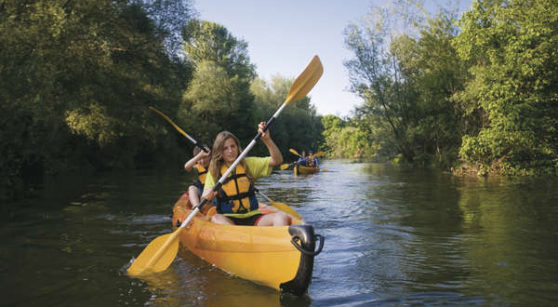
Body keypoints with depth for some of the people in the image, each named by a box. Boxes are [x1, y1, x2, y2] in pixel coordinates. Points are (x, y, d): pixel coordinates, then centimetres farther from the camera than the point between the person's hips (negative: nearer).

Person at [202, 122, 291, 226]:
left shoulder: (249, 163, 10)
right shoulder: (214, 172, 6)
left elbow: (277, 160, 1)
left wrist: (267, 140, -13)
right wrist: (208, 196, -22)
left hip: (253, 217, 1)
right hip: (228, 219, -1)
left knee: (282, 217, -26)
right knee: (216, 219, -36)